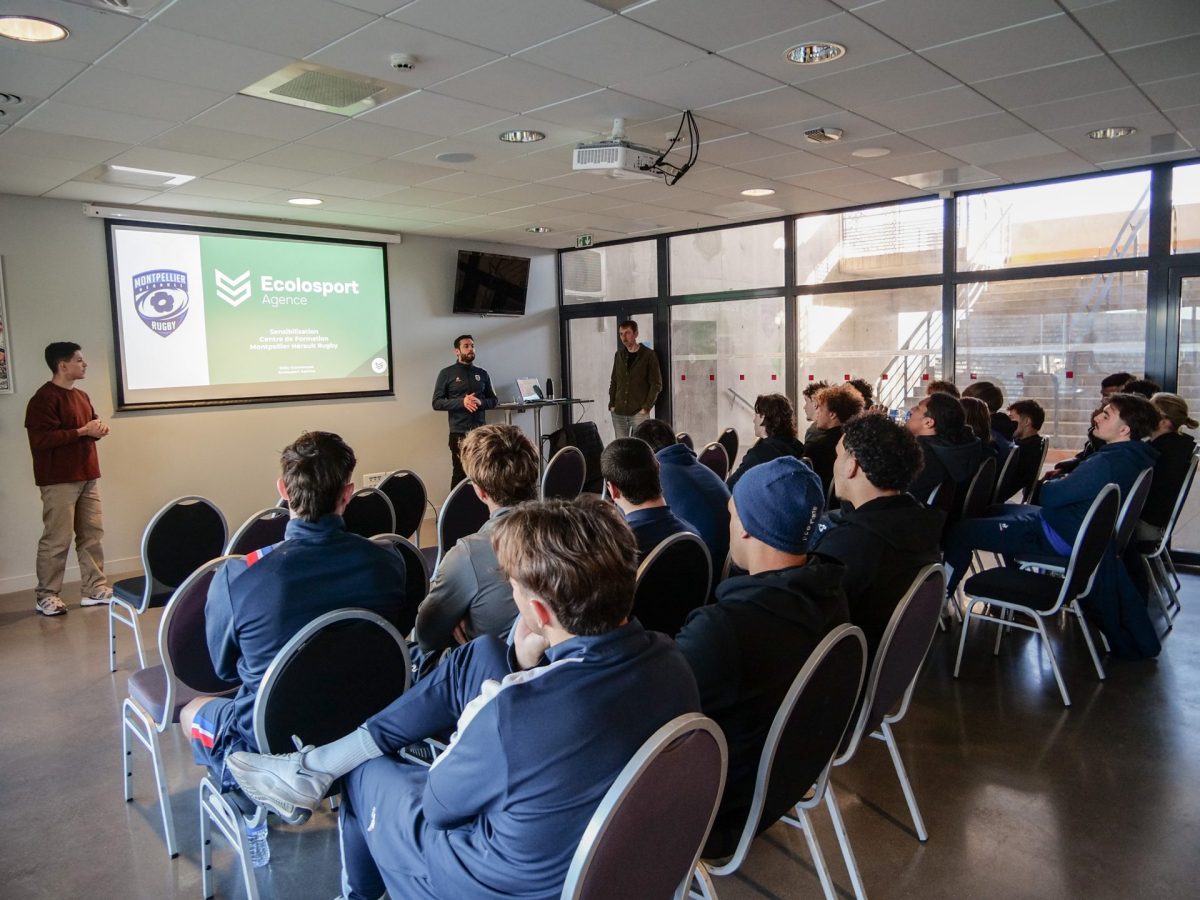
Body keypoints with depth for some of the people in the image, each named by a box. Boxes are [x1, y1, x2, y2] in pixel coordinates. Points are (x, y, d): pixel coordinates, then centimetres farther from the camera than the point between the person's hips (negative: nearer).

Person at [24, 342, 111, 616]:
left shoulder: (81, 396, 16)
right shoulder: (44, 398, -12)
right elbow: (41, 440, -21)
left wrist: (99, 429, 5)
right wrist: (83, 432, -19)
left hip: (87, 476, 8)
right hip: (59, 480, -8)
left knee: (92, 534, 9)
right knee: (57, 539, -4)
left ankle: (94, 588, 17)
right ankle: (46, 596, 7)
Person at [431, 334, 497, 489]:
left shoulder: (482, 374, 13)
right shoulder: (447, 373, 2)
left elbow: (494, 400, 16)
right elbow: (437, 402, -2)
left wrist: (480, 402, -7)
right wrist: (461, 402, -16)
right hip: (459, 432, -3)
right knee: (460, 474, -4)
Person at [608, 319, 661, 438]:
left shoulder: (649, 355, -4)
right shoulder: (619, 355, 10)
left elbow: (656, 384, -5)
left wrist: (646, 407, -11)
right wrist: (612, 404, 6)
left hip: (638, 412, -4)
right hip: (618, 412, 4)